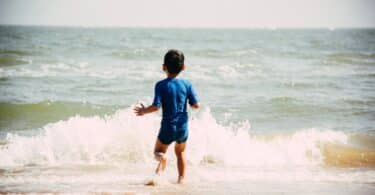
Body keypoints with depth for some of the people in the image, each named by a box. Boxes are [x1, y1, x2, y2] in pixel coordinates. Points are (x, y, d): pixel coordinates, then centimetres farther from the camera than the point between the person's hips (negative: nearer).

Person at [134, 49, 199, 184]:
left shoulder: (161, 85, -12)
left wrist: (143, 111, -1)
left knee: (159, 151, 15)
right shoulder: (186, 84, -4)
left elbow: (156, 106, -19)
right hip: (183, 127, 3)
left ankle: (162, 159, -20)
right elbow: (196, 105, -2)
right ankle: (181, 178, 18)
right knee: (180, 152, 26)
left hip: (168, 127, -3)